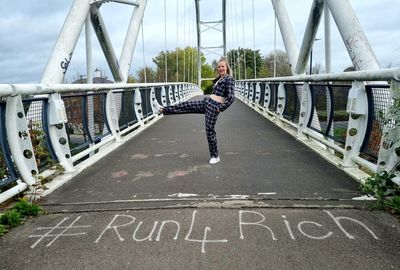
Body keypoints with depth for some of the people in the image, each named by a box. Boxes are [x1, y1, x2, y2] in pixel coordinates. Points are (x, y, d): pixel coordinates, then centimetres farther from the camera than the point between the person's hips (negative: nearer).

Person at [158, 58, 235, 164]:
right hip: (206, 101, 8)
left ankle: (215, 156, 7)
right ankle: (164, 110, 25)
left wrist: (221, 108, -14)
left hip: (214, 106, -8)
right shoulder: (218, 79, 17)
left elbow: (231, 97, -16)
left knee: (210, 130, -5)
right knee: (185, 105, 8)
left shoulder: (229, 79, -8)